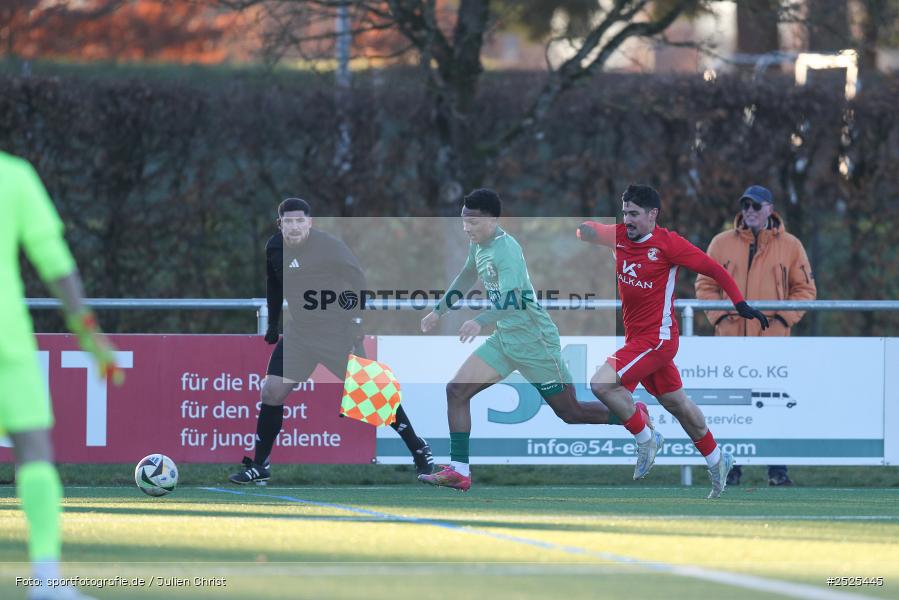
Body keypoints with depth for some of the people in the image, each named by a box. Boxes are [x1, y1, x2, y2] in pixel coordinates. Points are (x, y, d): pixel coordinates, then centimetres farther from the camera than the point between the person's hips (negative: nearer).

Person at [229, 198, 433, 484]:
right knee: (271, 392, -3)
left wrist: (356, 318, -19)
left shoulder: (329, 246, -18)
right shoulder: (274, 248, -1)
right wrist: (272, 324, 17)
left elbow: (356, 278, -13)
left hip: (339, 331, -5)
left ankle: (418, 449, 12)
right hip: (299, 331, 5)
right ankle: (259, 466, 7)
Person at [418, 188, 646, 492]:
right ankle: (458, 471, -5)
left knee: (570, 412, 2)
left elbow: (511, 300, -35)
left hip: (534, 341, -8)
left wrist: (479, 322, -49)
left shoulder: (506, 250, -24)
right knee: (456, 391, -5)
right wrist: (439, 311, 25)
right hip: (504, 339, 8)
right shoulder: (477, 245, 4)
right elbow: (467, 277, 25)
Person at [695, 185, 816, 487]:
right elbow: (705, 284, 12)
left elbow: (805, 289, 9)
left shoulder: (789, 246, 6)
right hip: (731, 336, 1)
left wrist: (784, 317, -4)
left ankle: (777, 470, 0)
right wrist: (719, 315, -2)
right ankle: (730, 468, 5)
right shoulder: (722, 243, 8)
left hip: (773, 337, -1)